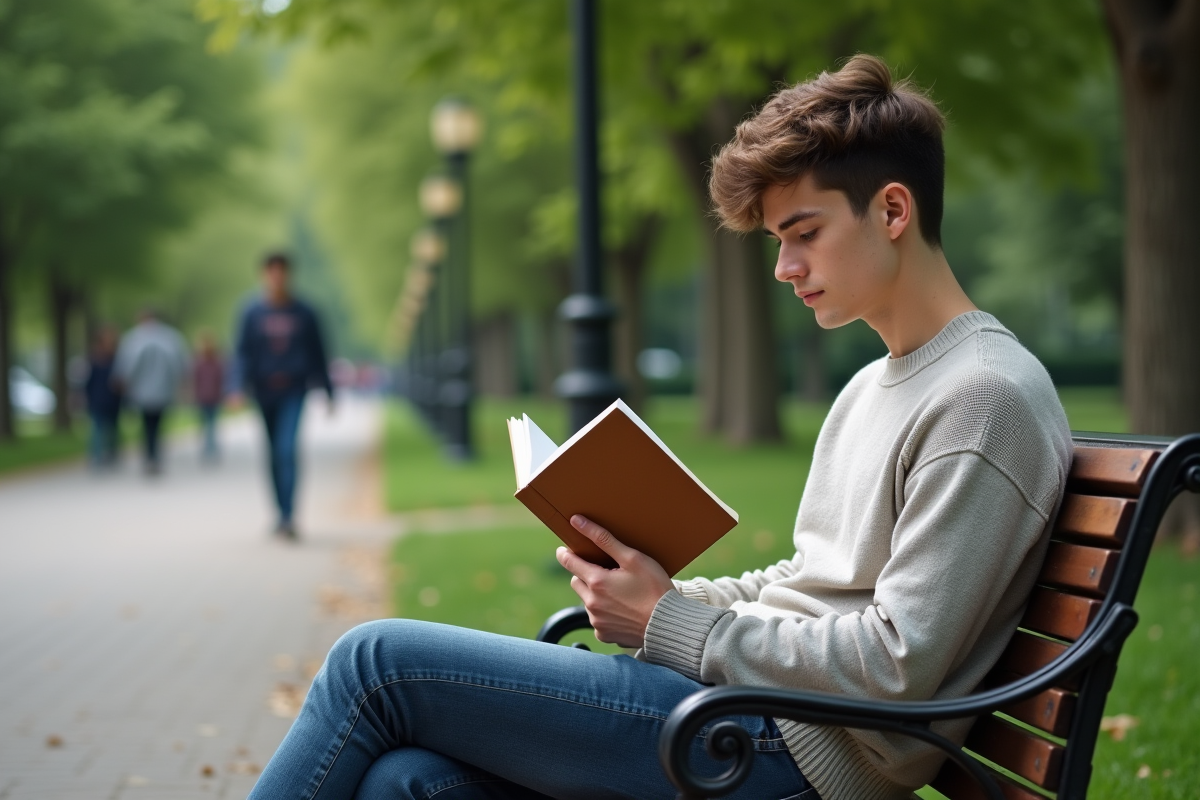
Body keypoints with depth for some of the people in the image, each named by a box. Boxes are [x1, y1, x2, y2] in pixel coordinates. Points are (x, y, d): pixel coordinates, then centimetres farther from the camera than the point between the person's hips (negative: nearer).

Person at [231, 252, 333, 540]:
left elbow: (317, 354, 9)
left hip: (294, 392, -2)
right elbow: (244, 353, -1)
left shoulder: (303, 313, 3)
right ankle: (282, 514, 21)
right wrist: (240, 388, -15)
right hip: (265, 393, 2)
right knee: (275, 455, 9)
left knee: (287, 450, -17)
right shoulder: (252, 313, 3)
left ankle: (287, 516, -21)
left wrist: (327, 390, 10)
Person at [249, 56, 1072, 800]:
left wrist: (670, 624, -12)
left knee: (378, 661, -10)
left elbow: (899, 665, -17)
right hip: (752, 702, 9)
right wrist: (663, 593, 6)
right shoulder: (873, 388, 21)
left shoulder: (988, 396, -11)